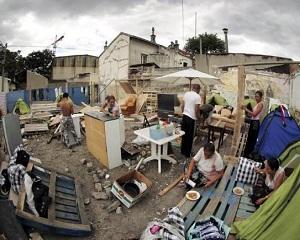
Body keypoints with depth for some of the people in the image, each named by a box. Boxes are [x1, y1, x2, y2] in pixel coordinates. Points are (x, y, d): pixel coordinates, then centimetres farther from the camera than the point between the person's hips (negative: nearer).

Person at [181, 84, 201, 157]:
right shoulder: (197, 96, -12)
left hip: (184, 116, 6)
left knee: (184, 134, 15)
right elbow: (197, 109, -15)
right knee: (190, 136, 5)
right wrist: (198, 117, 0)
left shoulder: (186, 94, 7)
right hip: (191, 118, -6)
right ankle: (187, 153, 15)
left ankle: (183, 151, 27)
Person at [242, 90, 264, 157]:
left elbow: (254, 114, -19)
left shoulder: (260, 104, -11)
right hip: (253, 122, 10)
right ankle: (246, 154, 25)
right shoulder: (257, 104, 15)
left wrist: (246, 109, -17)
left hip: (255, 123, -10)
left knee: (252, 140, -3)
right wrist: (246, 109, 5)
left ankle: (248, 154, 4)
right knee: (249, 139, 15)